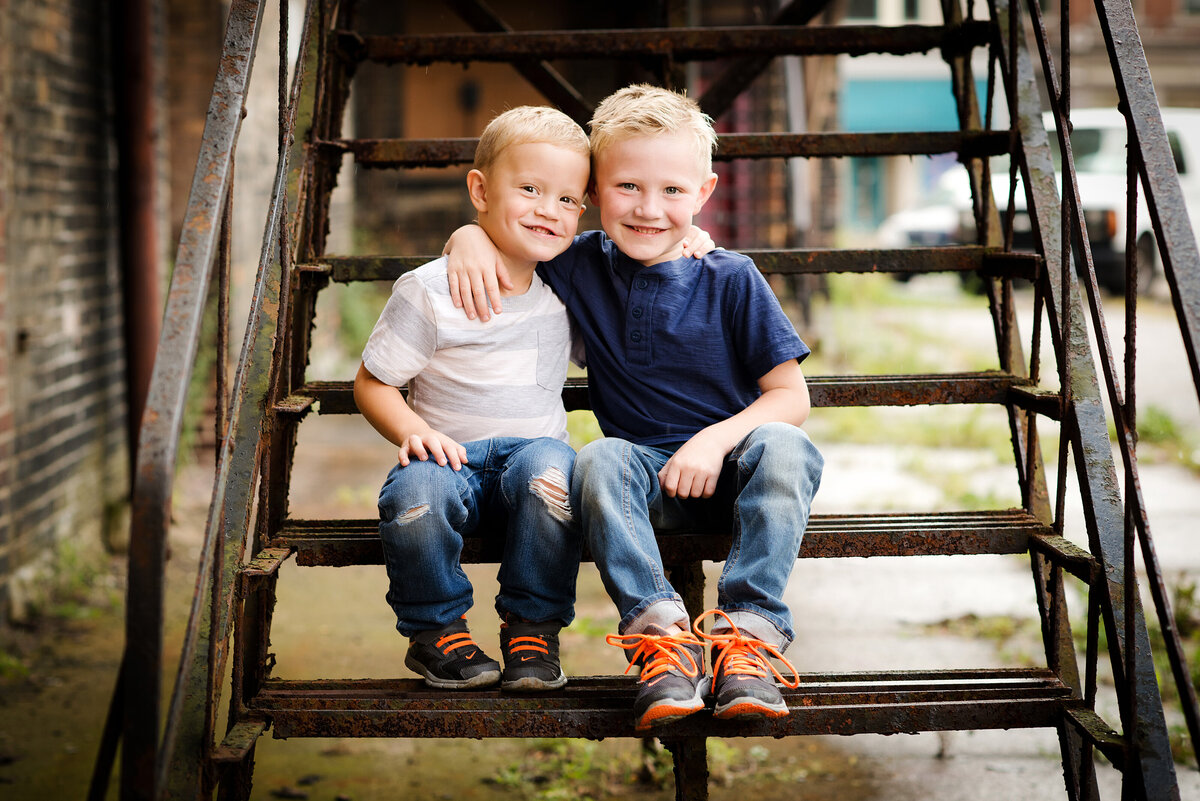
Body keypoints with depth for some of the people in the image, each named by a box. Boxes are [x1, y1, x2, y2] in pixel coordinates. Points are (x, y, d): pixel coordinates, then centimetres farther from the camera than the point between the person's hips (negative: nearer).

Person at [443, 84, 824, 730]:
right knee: (598, 460, -32)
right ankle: (660, 630, -37)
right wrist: (471, 239, -8)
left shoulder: (732, 281, -3)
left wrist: (717, 439, -22)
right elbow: (485, 230, 18)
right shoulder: (581, 267, 4)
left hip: (728, 464, -1)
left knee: (783, 447, -34)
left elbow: (791, 396, -5)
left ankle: (749, 628, -35)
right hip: (644, 470, 2)